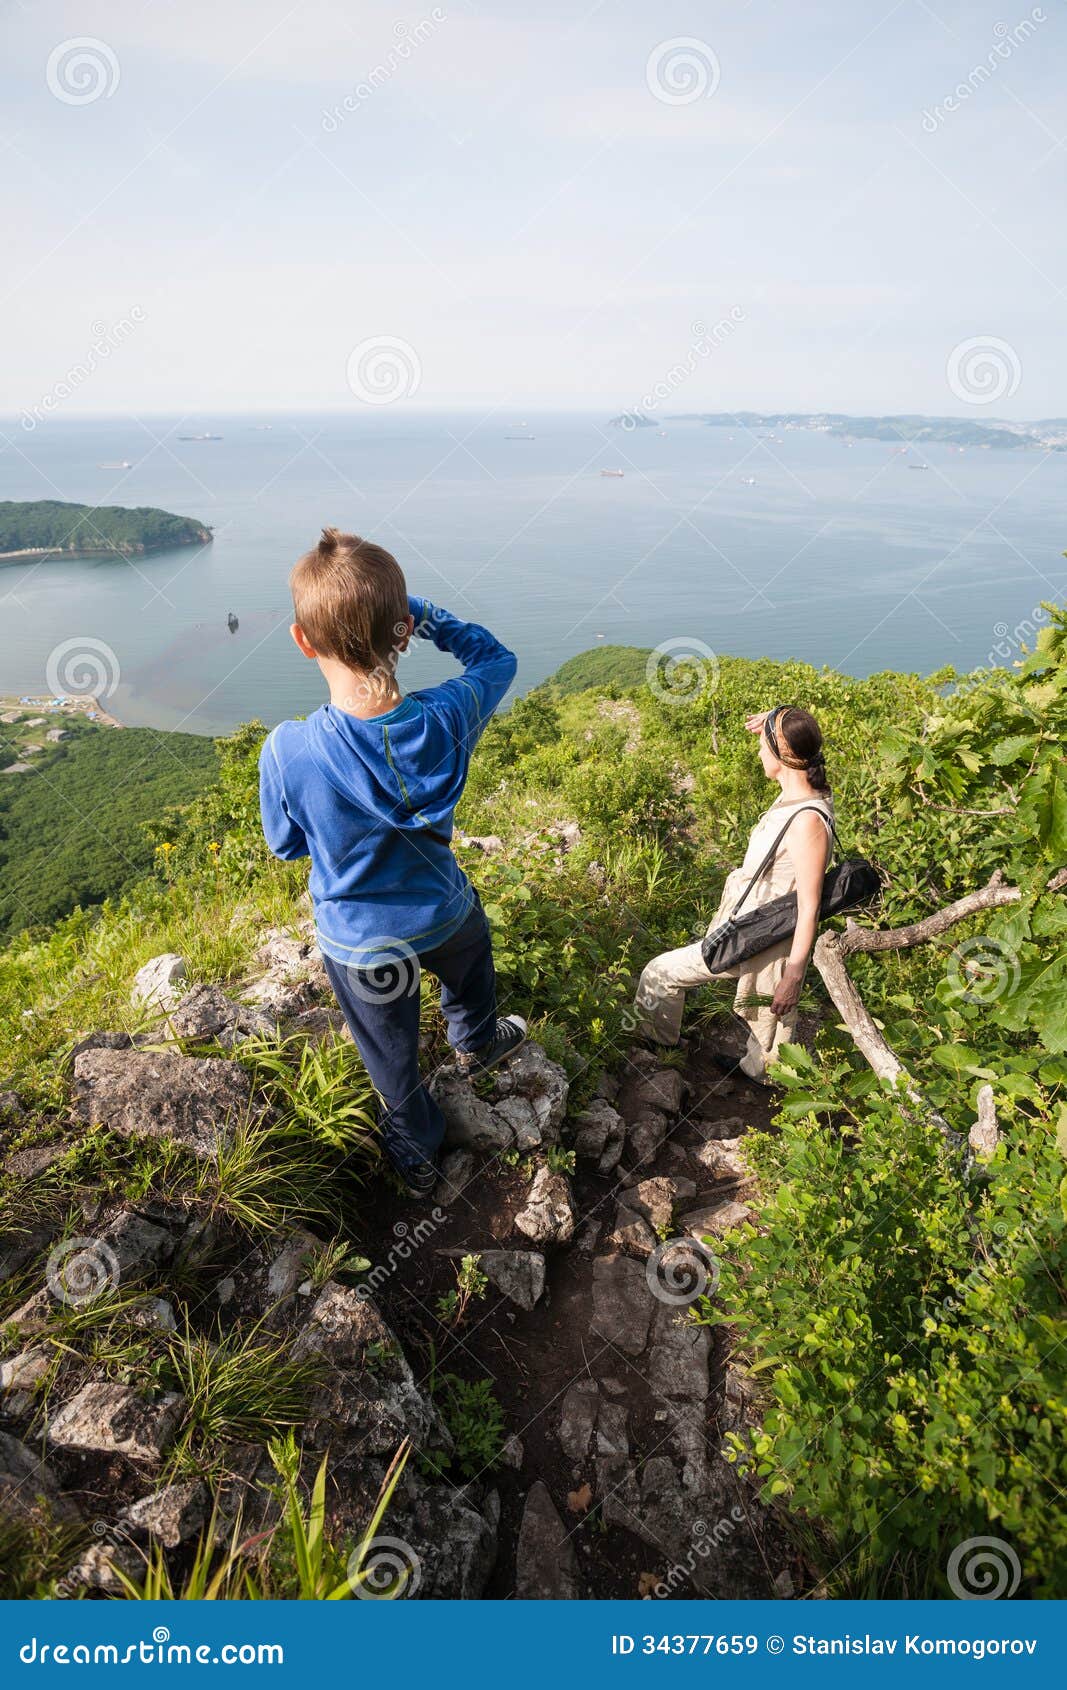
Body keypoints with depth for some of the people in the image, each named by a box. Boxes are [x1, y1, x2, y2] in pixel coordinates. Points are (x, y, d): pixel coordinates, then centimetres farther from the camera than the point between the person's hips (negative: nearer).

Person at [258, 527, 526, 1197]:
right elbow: (497, 657, -3)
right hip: (444, 914, 2)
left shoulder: (288, 752, -31)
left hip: (360, 944, -1)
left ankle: (418, 1154, 53)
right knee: (472, 959, 38)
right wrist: (417, 611, -7)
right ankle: (476, 1045, 69)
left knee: (393, 1057, 25)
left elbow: (287, 844, -9)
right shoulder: (447, 717, -27)